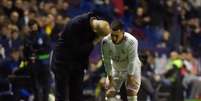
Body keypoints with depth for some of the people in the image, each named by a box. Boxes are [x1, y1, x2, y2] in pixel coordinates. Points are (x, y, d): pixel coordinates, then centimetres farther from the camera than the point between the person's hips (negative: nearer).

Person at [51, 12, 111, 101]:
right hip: (62, 61, -6)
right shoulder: (75, 24, -28)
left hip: (78, 63, 6)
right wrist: (94, 42, -21)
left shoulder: (97, 24, -8)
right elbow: (77, 49, -26)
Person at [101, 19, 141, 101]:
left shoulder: (131, 41, -34)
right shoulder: (106, 41, -26)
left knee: (132, 92, -13)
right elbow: (107, 60, -17)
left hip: (132, 68, -3)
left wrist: (129, 77, -23)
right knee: (110, 92, 0)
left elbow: (132, 61, -27)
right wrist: (110, 76, -13)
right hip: (115, 68, 3)